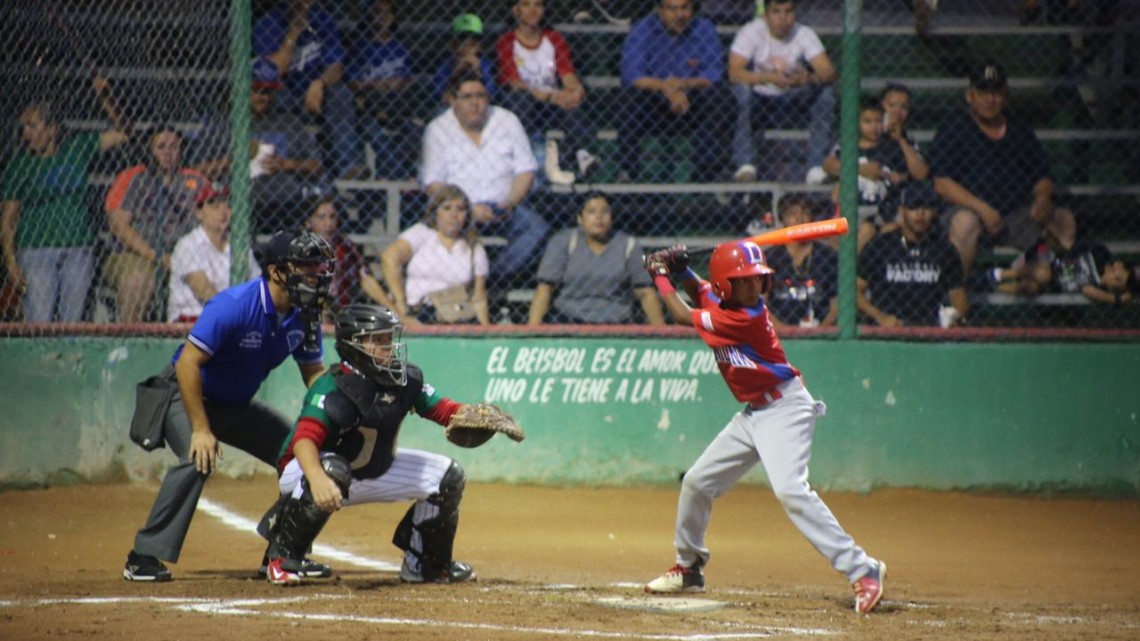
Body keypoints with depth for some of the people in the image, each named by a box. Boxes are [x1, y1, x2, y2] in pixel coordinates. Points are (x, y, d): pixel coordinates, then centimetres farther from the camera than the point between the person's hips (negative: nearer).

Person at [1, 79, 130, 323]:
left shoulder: (78, 148, 7)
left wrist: (105, 98, -1)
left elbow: (121, 133, 13)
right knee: (38, 324, -11)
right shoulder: (21, 163, 1)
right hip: (37, 249, -3)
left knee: (71, 324, 3)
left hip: (79, 250, 3)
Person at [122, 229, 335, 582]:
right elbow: (188, 363, -31)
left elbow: (314, 373, 3)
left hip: (237, 406, 7)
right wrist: (201, 429, -32)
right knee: (199, 458, -33)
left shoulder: (305, 315, -9)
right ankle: (144, 558, -29)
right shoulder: (234, 305, -30)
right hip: (184, 394, -7)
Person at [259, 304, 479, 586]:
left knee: (449, 477, 0)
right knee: (332, 470, -43)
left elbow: (442, 409, -5)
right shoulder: (334, 388, -30)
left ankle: (423, 563, 19)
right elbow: (304, 438, -43)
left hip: (374, 473, 7)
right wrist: (318, 480, -63)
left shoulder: (405, 380, -7)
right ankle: (283, 558, -25)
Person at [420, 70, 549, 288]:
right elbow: (433, 184, -4)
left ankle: (495, 277, -34)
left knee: (539, 229, -30)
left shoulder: (507, 121, 10)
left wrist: (509, 203, -13)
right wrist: (470, 210, -18)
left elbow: (525, 171, 7)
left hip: (504, 208, 2)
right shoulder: (438, 130, 4)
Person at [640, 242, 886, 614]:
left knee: (789, 489, -26)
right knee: (697, 483, 14)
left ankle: (863, 571, -28)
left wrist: (660, 277, -1)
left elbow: (684, 316, -15)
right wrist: (680, 271, 5)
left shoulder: (747, 317, -24)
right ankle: (689, 569, 35)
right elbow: (702, 294, 25)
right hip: (754, 413, 9)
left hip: (785, 409, -9)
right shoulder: (723, 303, 0)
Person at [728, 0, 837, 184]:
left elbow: (828, 72, -18)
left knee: (826, 92, -24)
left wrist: (810, 78, -42)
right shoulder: (751, 32, -13)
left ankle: (816, 169, -25)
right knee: (741, 90, -34)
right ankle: (746, 166, -35)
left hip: (792, 105, 2)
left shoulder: (804, 34, -7)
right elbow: (734, 72, -26)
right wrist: (769, 78, -42)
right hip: (758, 102, -2)